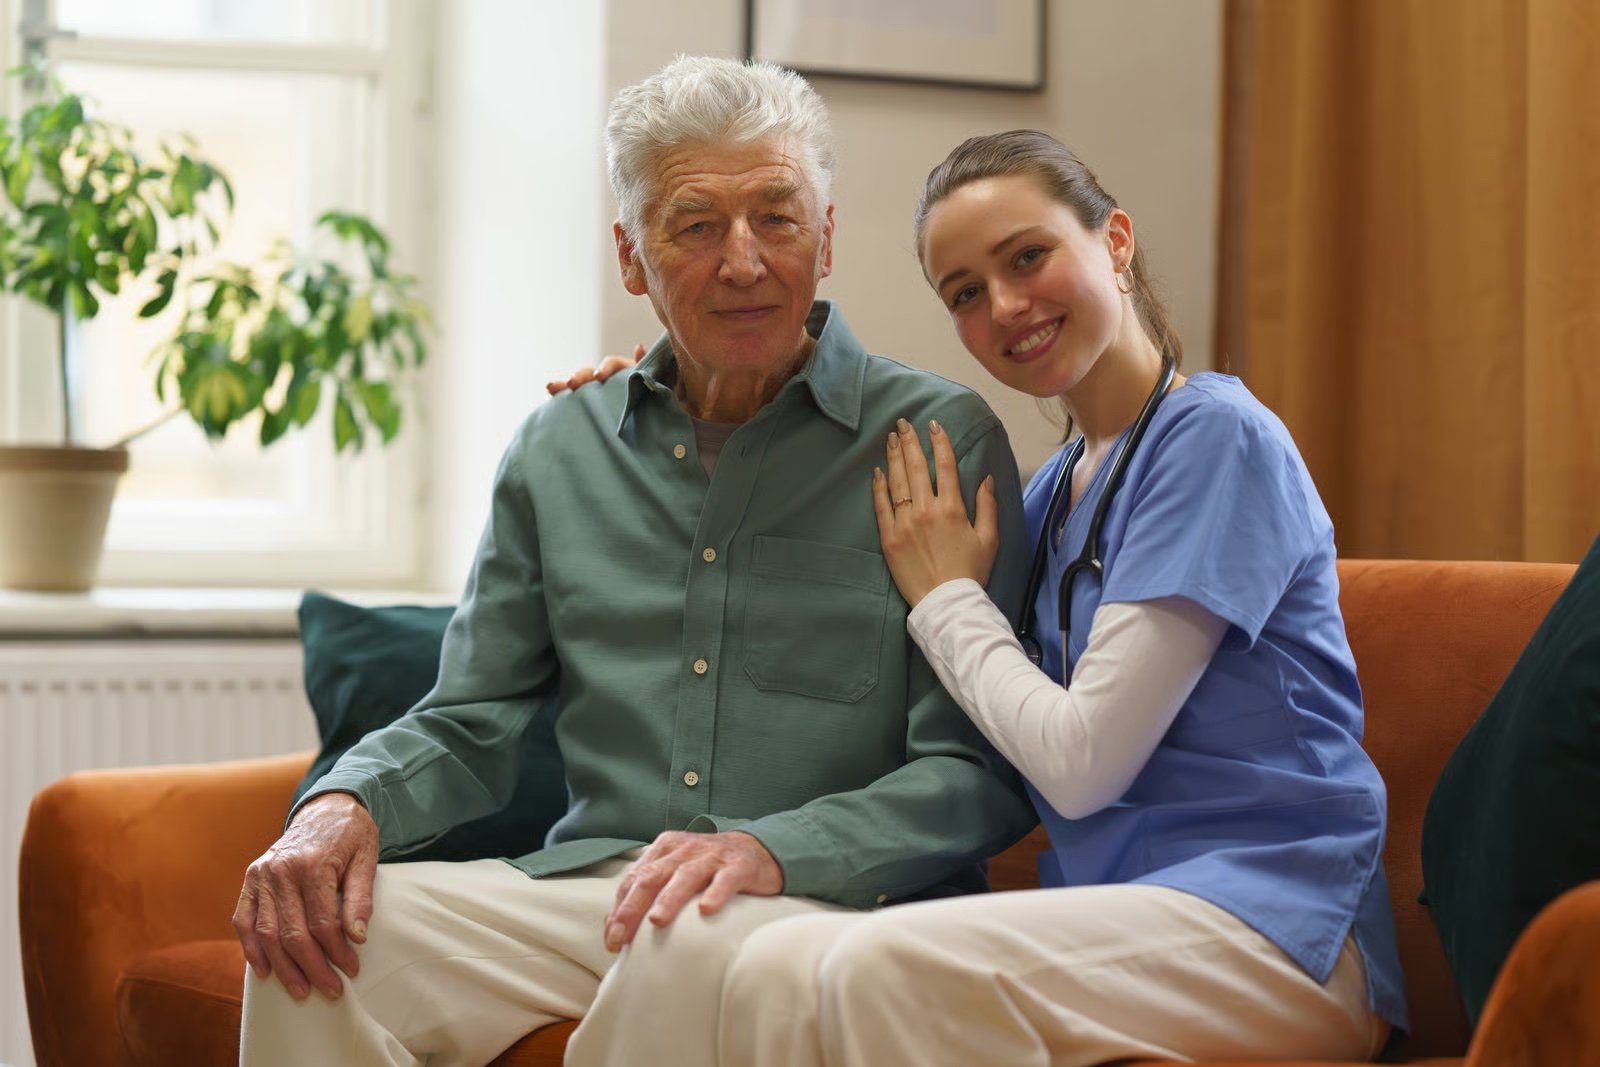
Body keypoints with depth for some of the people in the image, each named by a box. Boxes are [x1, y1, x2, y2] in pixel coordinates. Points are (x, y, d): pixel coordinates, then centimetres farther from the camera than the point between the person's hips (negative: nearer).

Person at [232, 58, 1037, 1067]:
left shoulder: (940, 438, 0)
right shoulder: (559, 448, 15)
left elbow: (981, 776, -6)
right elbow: (469, 724, 17)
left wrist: (772, 850, -23)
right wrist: (347, 804, -6)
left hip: (830, 907, -3)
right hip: (582, 889, 4)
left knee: (696, 944, -38)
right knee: (317, 928, -23)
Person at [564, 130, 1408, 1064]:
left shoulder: (1218, 435, -7)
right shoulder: (1055, 489, 17)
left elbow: (1081, 761, -13)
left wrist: (947, 596, 3)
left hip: (1270, 916, -7)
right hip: (1116, 909, 7)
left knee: (893, 968, -33)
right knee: (777, 971, -23)